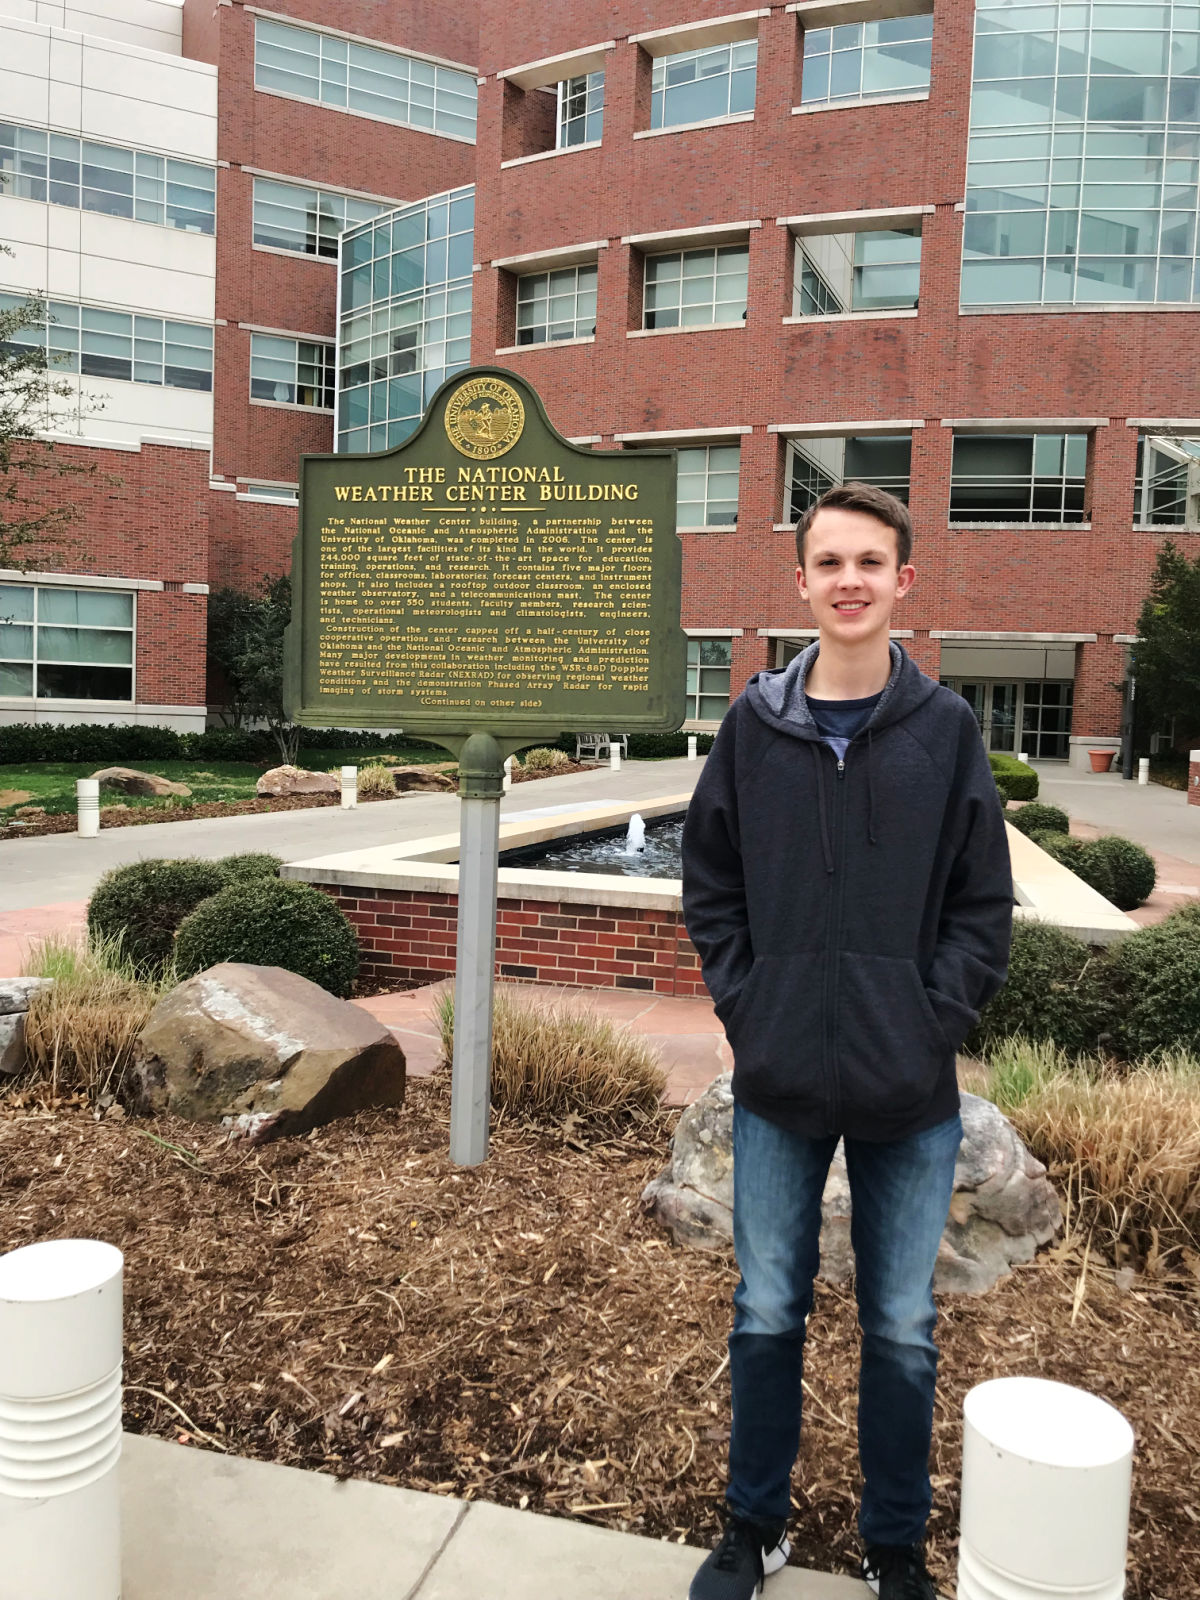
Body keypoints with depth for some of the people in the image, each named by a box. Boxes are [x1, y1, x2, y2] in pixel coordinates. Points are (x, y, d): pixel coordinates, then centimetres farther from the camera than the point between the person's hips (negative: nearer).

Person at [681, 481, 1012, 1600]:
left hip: (910, 1096, 0)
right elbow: (709, 885, 5)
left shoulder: (945, 728, -3)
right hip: (778, 1086, 1)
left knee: (902, 1328, 14)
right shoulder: (755, 724, -1)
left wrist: (935, 1021, -8)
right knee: (766, 1316, 15)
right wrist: (746, 1006, -3)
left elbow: (984, 905, 0)